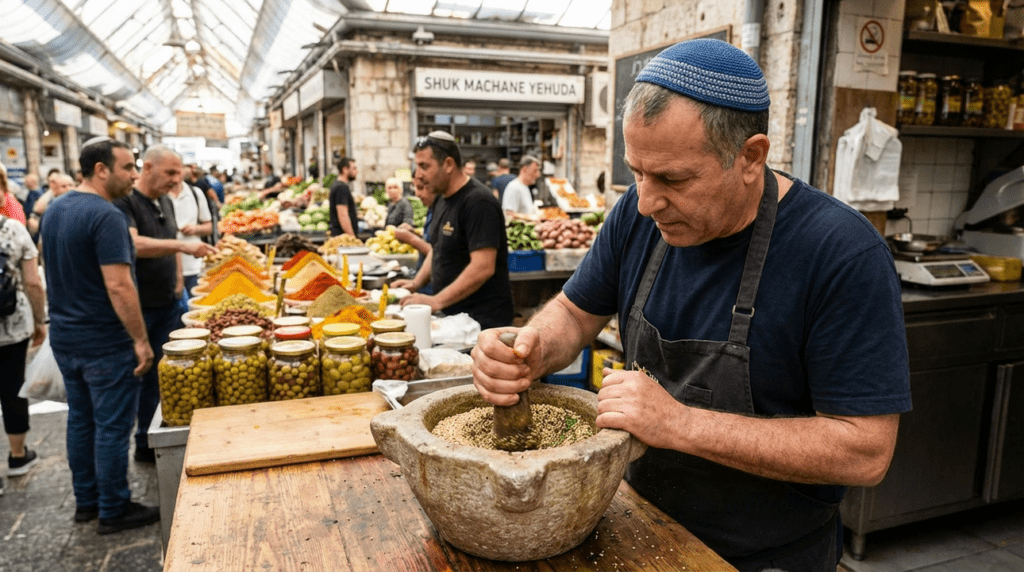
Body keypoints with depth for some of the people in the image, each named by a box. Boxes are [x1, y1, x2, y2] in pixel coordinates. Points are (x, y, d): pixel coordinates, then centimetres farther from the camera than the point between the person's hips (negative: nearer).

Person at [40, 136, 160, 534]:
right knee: (112, 427, 3)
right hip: (105, 344, -9)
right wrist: (141, 340, -20)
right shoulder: (106, 216, -21)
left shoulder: (54, 210, 8)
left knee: (80, 420, 19)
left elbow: (56, 272, 16)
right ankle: (113, 511, 16)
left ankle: (85, 501, 32)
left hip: (64, 338, 9)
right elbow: (118, 285, -25)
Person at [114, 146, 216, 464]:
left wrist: (178, 278, 12)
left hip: (168, 304, 7)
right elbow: (134, 244, -29)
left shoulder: (166, 202, 12)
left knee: (158, 376, 12)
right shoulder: (124, 202, -13)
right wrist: (183, 245, -38)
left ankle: (146, 443, 24)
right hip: (137, 309, -7)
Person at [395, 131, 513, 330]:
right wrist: (416, 282, 6)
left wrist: (436, 301, -25)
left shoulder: (478, 202, -18)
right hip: (450, 315, 8)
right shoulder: (442, 199, 11)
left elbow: (483, 268, -25)